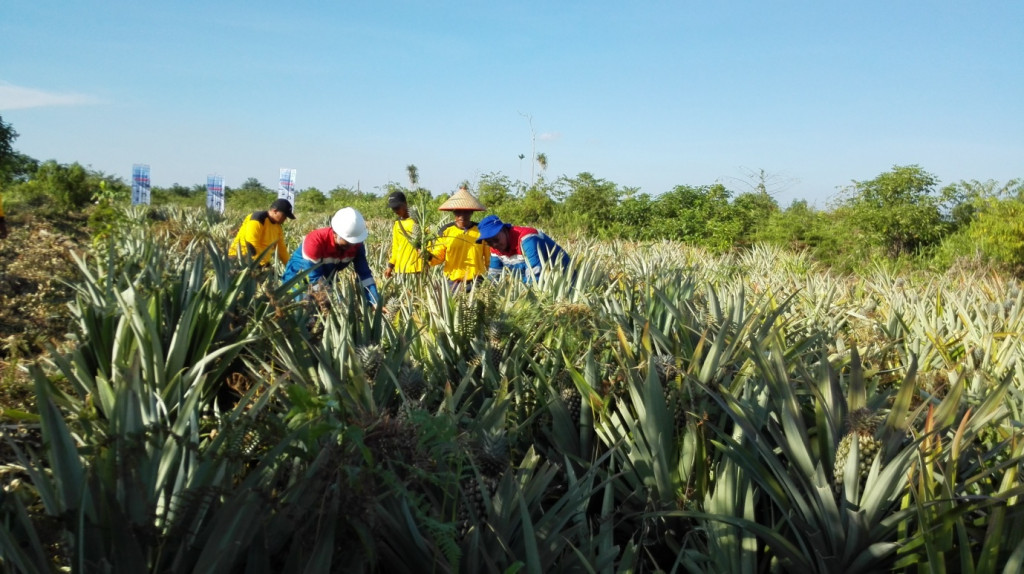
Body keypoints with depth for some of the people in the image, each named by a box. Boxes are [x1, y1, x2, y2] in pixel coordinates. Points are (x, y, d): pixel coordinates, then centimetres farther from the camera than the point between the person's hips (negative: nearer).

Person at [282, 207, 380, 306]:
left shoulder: (356, 245, -20)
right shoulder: (315, 241, -36)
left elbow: (364, 274, -18)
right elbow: (314, 279, -34)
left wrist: (375, 302, -30)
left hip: (324, 281, 5)